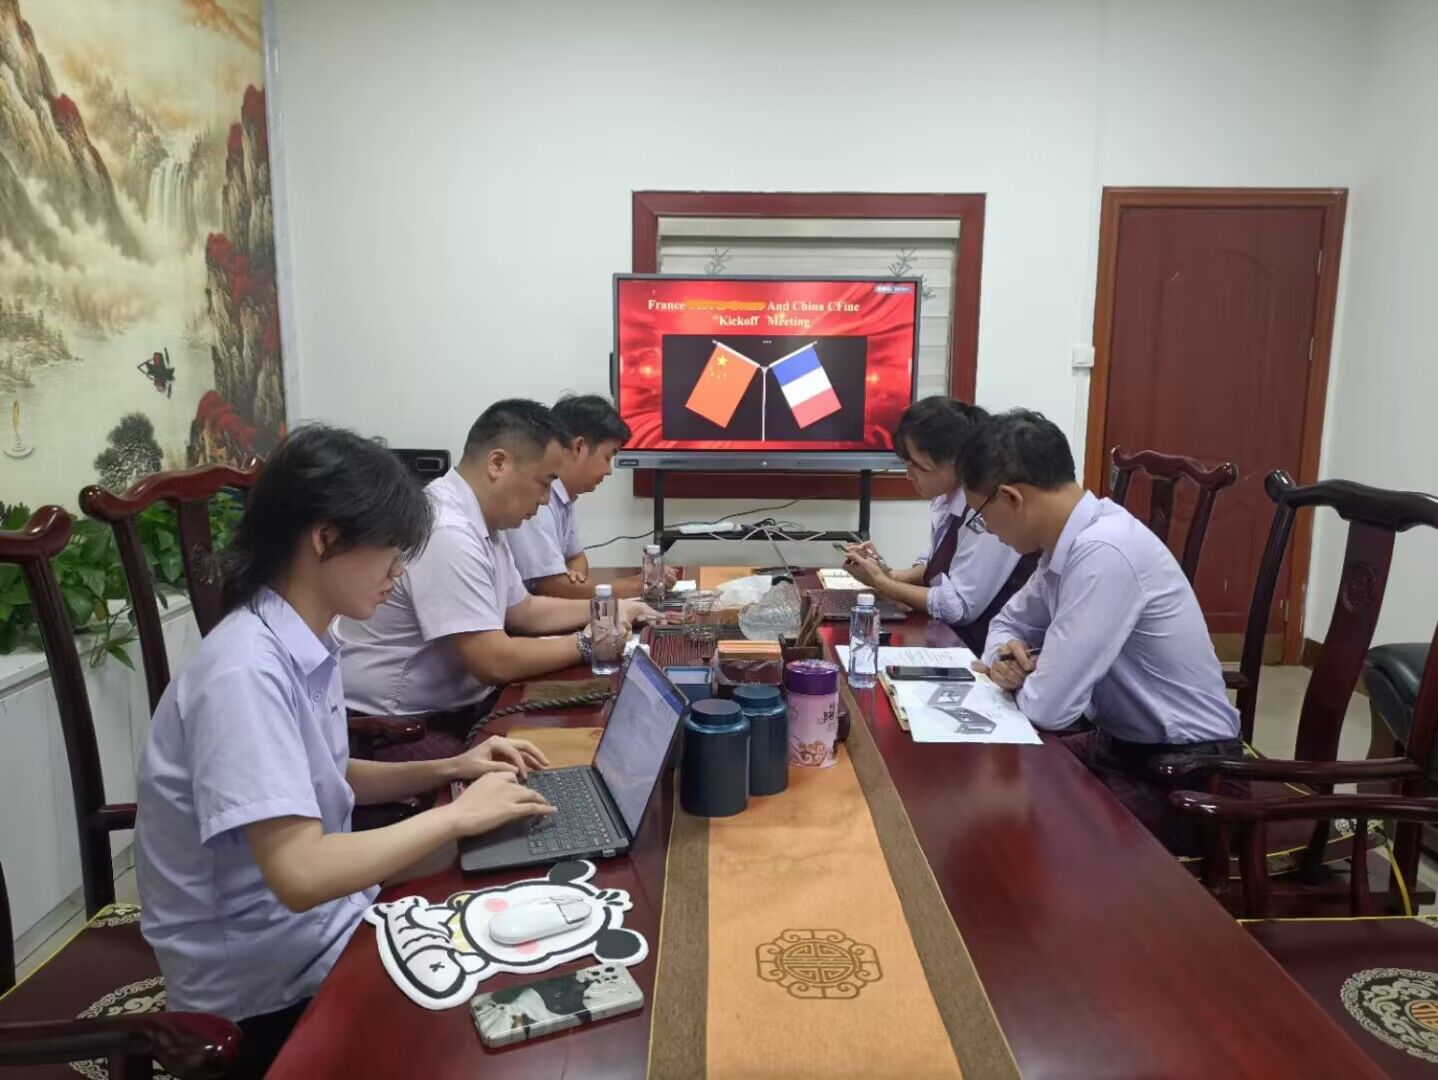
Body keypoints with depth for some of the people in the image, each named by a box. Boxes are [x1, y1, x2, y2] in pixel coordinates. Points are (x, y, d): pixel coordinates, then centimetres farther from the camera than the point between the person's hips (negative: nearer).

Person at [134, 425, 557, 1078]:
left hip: (319, 921, 8)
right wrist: (459, 815, -23)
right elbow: (300, 874, -33)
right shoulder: (247, 671, -28)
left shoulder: (304, 645, 0)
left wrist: (448, 770, 1)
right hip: (265, 975, -8)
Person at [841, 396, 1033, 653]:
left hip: (981, 649, -7)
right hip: (947, 634, 7)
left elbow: (960, 607, -21)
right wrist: (890, 575, -4)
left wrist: (881, 583, -14)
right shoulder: (947, 498, 2)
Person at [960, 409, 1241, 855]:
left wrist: (1017, 676, -5)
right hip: (1122, 744, 8)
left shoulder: (1103, 552, -28)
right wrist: (1006, 655, -7)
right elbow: (1009, 622, 15)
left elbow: (1049, 706, -27)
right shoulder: (1071, 541, -1)